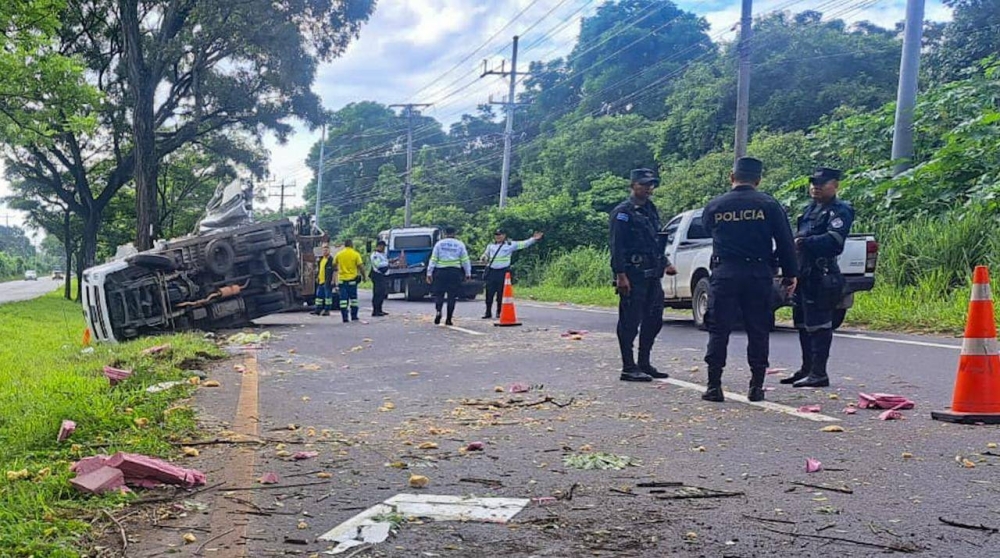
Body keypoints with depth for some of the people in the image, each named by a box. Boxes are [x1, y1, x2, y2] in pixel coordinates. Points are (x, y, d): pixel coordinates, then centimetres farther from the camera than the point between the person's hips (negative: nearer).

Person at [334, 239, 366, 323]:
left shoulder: (339, 254, 3)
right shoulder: (355, 254, -5)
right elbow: (361, 266, -7)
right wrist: (363, 276, 5)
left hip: (342, 279, 2)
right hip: (352, 279, -2)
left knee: (343, 298, 2)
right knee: (353, 298, 10)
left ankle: (345, 317, -1)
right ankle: (354, 316, 12)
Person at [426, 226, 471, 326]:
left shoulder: (439, 244, 4)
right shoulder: (460, 244, 5)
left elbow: (433, 259, 2)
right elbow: (465, 260, 4)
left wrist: (429, 273, 4)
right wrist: (468, 273, 11)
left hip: (441, 272, 0)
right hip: (455, 272, 0)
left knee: (438, 294, 6)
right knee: (452, 296, 4)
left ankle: (438, 310, -21)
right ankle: (449, 319, 2)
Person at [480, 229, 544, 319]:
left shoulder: (511, 245, 4)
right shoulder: (490, 246, 14)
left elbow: (523, 244, 1)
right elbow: (486, 255, 25)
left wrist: (533, 239, -10)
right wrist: (484, 258, 1)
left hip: (503, 272, -3)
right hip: (491, 271, 3)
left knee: (501, 293, 1)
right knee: (489, 293, 1)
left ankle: (499, 312, 13)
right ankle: (488, 312, 10)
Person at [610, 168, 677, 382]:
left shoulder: (651, 210, 18)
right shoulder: (623, 212, -8)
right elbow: (617, 246, -14)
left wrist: (665, 264, 16)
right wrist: (620, 275, -20)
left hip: (652, 275, 9)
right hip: (633, 276, -9)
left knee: (653, 320, 11)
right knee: (630, 322, -4)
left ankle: (644, 364, 21)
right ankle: (628, 368, 1)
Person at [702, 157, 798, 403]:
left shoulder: (714, 207, 3)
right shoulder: (769, 205, 0)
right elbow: (785, 243, -1)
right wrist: (790, 274, 5)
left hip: (724, 274, 0)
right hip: (759, 275, 0)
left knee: (719, 330, 5)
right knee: (758, 331, 8)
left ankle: (714, 385, 4)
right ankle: (756, 387, 10)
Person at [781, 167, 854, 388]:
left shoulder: (840, 210, -8)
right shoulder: (812, 208, 20)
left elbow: (834, 239, -24)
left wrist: (804, 243, -33)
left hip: (821, 276, -10)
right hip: (804, 273, 10)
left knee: (818, 324, -8)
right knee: (802, 323, 15)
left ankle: (819, 373, -4)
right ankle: (807, 369, 25)